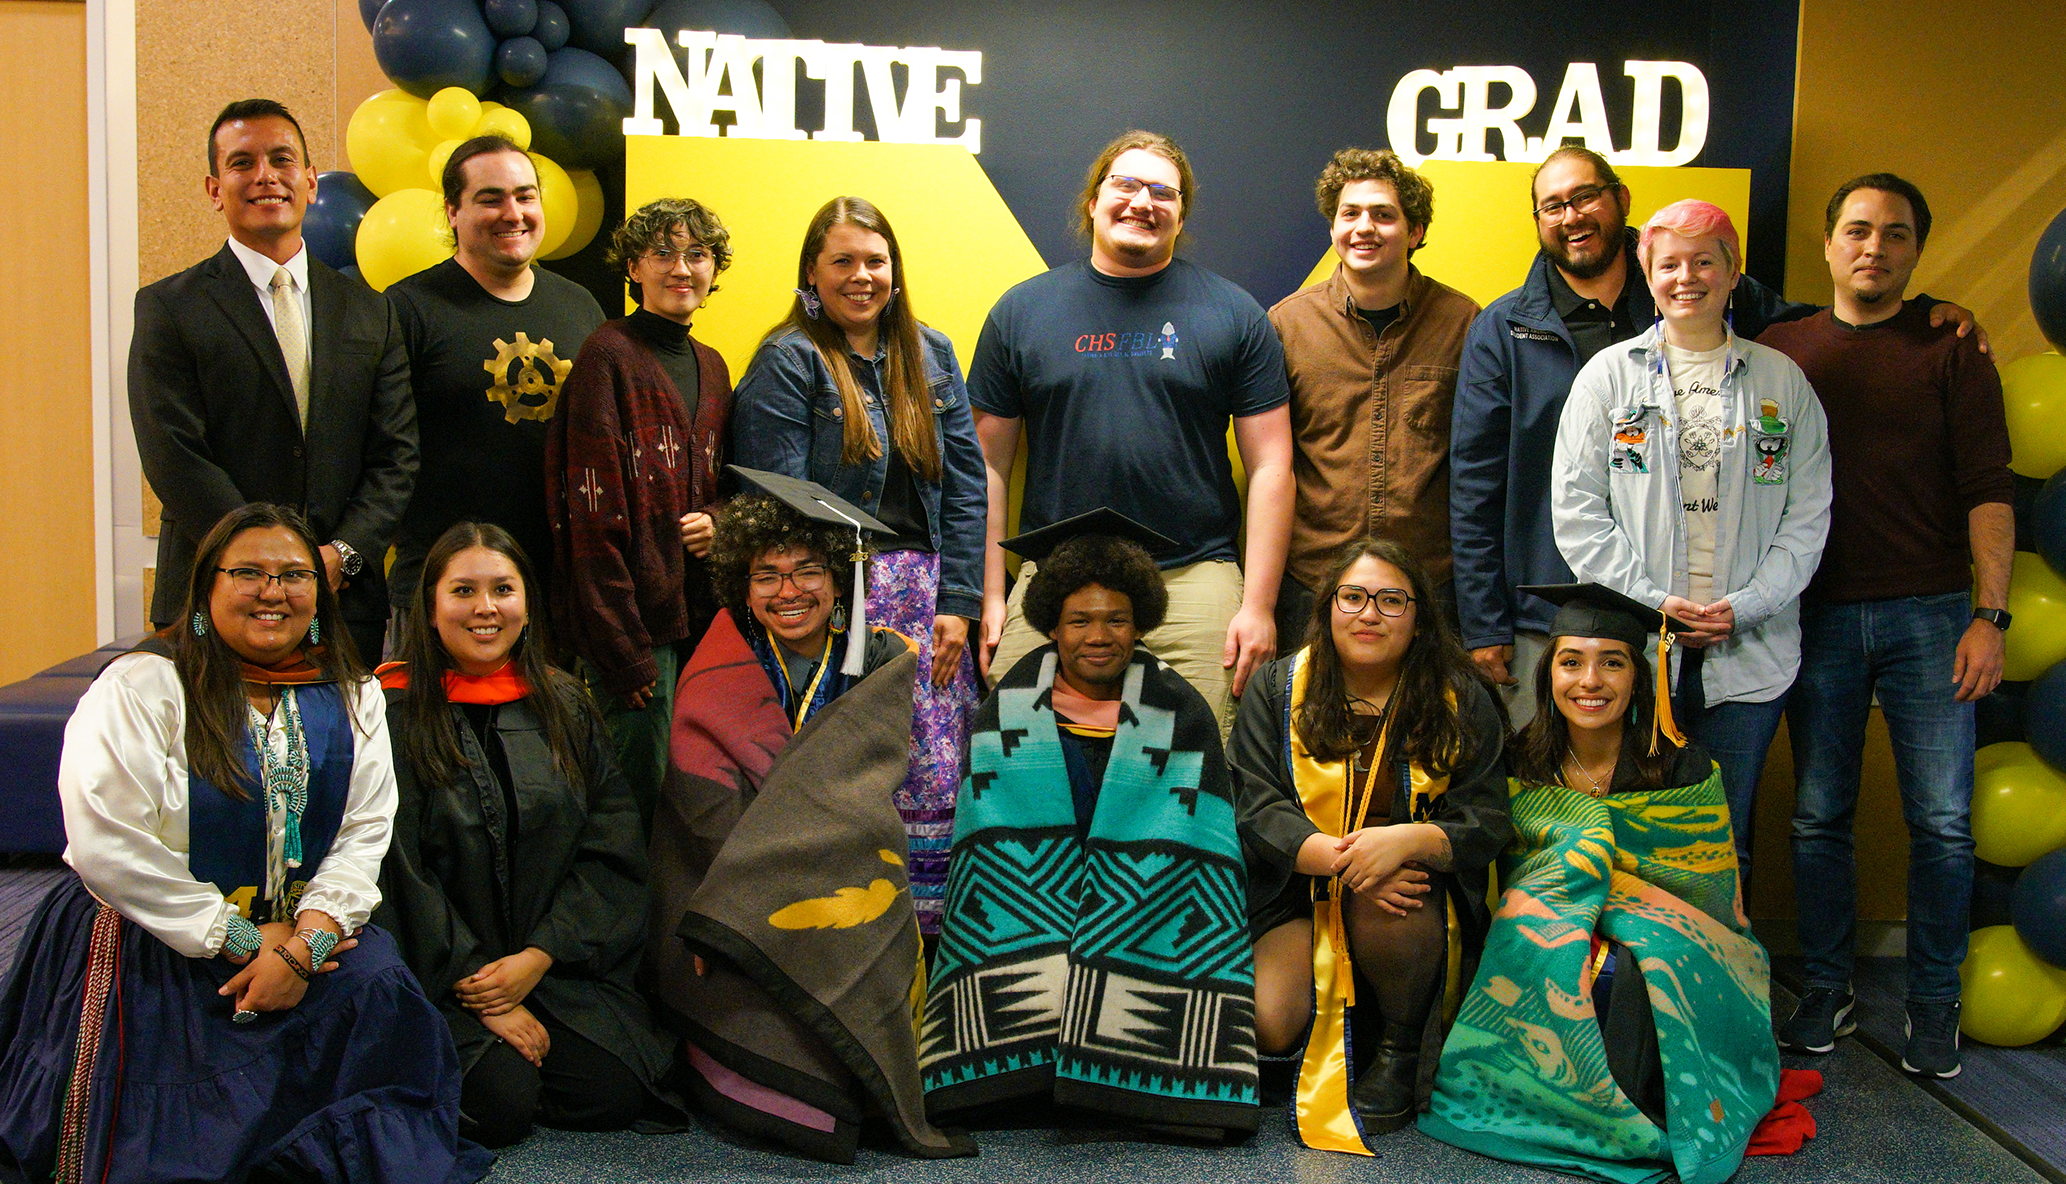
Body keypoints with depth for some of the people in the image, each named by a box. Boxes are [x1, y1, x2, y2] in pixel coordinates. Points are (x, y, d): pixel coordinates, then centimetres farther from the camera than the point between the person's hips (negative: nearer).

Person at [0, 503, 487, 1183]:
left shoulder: (351, 696, 7)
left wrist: (305, 942, -19)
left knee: (380, 987, -23)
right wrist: (242, 941, -15)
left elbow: (365, 833, -2)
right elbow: (108, 848, -16)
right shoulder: (140, 688, -7)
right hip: (151, 941, -4)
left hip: (301, 931, 4)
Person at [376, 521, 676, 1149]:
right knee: (501, 1108, -22)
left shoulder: (564, 705, 8)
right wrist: (479, 988, -13)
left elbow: (612, 851, 3)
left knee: (616, 1095, -14)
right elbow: (397, 872, -8)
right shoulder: (395, 713, -4)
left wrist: (538, 957, -10)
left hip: (558, 964, 4)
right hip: (440, 975, -3)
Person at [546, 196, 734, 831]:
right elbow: (593, 513, -12)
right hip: (635, 617, -7)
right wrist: (622, 648, -16)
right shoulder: (609, 355, -7)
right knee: (647, 796, -5)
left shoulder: (710, 367, 15)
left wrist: (718, 523, 1)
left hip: (698, 613, 7)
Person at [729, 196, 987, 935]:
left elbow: (965, 482, 10)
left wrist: (957, 601, 2)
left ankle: (934, 946, 14)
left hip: (928, 595, 5)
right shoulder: (787, 363, -1)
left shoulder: (932, 355, 15)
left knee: (939, 780, 3)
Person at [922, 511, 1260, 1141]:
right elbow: (984, 824, 2)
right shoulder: (1011, 707, 2)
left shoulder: (1180, 714, -2)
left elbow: (1200, 844, -4)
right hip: (1030, 895, 1)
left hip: (1141, 918, -1)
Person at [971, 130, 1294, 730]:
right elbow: (989, 466, 9)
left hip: (1195, 577, -1)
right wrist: (990, 596, 3)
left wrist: (1259, 605, -3)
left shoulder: (1232, 314, 6)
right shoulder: (1022, 310, 9)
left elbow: (1270, 466, 4)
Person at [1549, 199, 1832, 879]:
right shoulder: (1609, 375, 5)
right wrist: (1649, 600, -9)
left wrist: (1745, 607, -7)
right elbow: (1576, 510, 0)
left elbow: (1807, 517, 6)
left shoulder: (1782, 381, 9)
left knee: (1727, 843, 8)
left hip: (1749, 651, 1)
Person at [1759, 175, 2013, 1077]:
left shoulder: (1952, 351, 5)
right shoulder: (1780, 351, 9)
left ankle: (1934, 1004, 15)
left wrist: (1988, 614, -9)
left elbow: (1988, 490, 0)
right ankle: (1826, 991, 19)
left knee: (1942, 821, 1)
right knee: (1818, 815, 6)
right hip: (1818, 614, 1)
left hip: (1929, 613, -1)